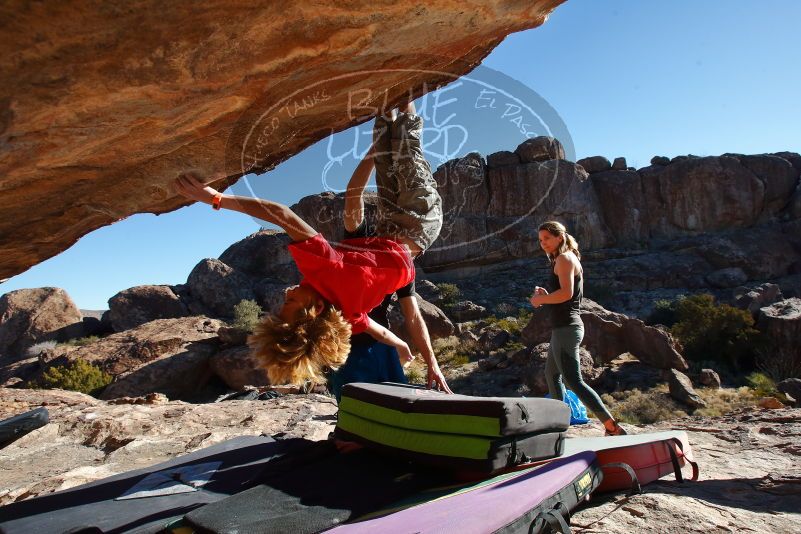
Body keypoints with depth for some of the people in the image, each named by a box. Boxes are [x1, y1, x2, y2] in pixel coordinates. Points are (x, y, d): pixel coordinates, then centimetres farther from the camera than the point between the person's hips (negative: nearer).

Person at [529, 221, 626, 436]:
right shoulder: (571, 259, 19)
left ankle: (613, 427, -13)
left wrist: (540, 299, -12)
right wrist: (546, 296, 9)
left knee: (573, 380, -12)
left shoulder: (564, 258, -11)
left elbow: (566, 292, -25)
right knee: (551, 374, 22)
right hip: (565, 326, 11)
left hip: (566, 327, -11)